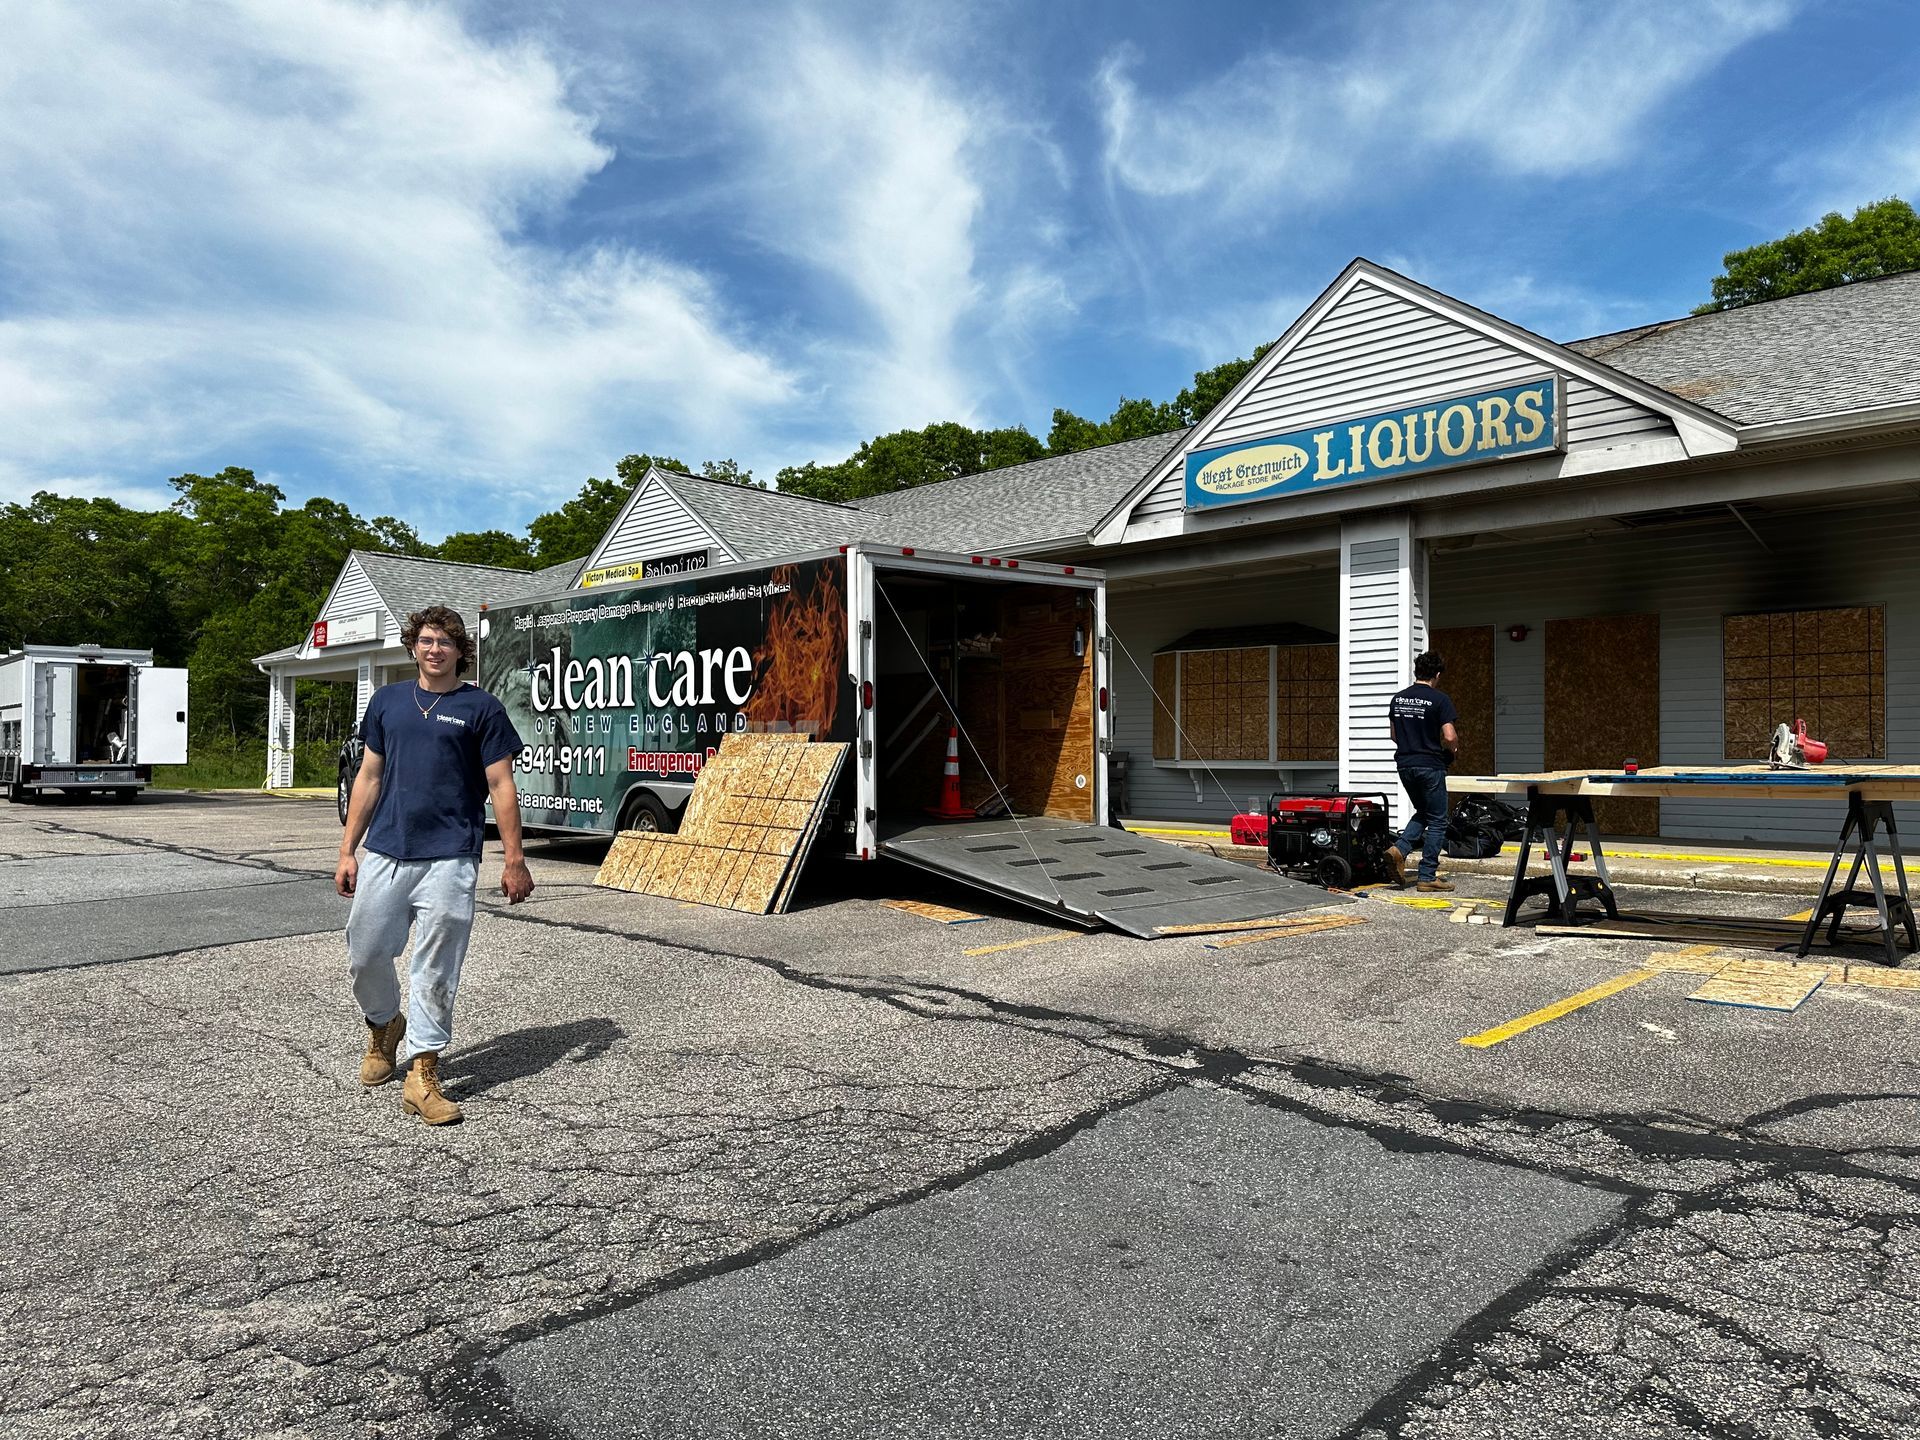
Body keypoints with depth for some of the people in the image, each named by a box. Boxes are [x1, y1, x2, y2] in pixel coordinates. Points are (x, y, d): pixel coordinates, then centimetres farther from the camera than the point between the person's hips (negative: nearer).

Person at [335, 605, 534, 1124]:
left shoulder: (481, 708, 0)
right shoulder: (387, 701, 12)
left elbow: (501, 786, -2)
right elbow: (369, 776, 15)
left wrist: (515, 861, -6)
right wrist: (347, 850, 11)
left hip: (448, 860, -4)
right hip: (384, 854, 4)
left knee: (435, 971, 0)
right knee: (364, 955, 9)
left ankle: (423, 1077, 10)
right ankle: (383, 1028, 39)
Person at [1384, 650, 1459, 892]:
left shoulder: (1398, 698, 7)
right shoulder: (1439, 699, -11)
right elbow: (1449, 737, -16)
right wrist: (1454, 749, 4)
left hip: (1404, 764, 6)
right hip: (1430, 765, -6)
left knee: (1422, 813, 23)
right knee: (1437, 821, 5)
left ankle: (1399, 849, 0)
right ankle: (1428, 877, 6)